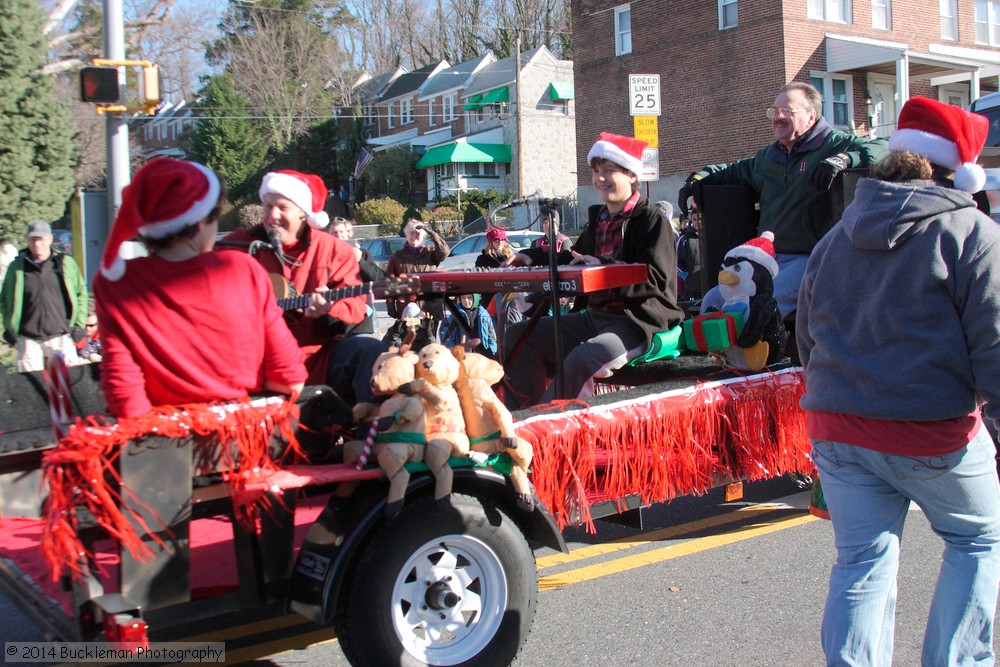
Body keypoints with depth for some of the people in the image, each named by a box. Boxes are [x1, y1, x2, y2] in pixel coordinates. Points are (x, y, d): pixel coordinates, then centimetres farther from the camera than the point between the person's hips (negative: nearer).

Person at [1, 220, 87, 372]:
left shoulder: (66, 263, 4)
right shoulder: (17, 266, 5)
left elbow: (81, 293, 11)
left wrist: (79, 323, 4)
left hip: (61, 337, 0)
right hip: (28, 340, 1)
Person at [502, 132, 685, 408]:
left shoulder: (652, 220, -6)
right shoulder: (598, 218, 17)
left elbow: (656, 279, -19)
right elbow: (575, 260, 33)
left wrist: (605, 267, -29)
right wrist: (535, 256, 18)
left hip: (636, 320, -9)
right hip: (594, 316, 9)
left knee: (583, 357, -37)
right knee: (520, 334, 3)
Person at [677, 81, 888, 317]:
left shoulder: (834, 144, 1)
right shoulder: (768, 156, 22)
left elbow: (884, 148, -12)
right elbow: (736, 171, 40)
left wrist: (845, 159, -29)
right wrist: (698, 177, 23)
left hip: (808, 259, -7)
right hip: (766, 258, 7)